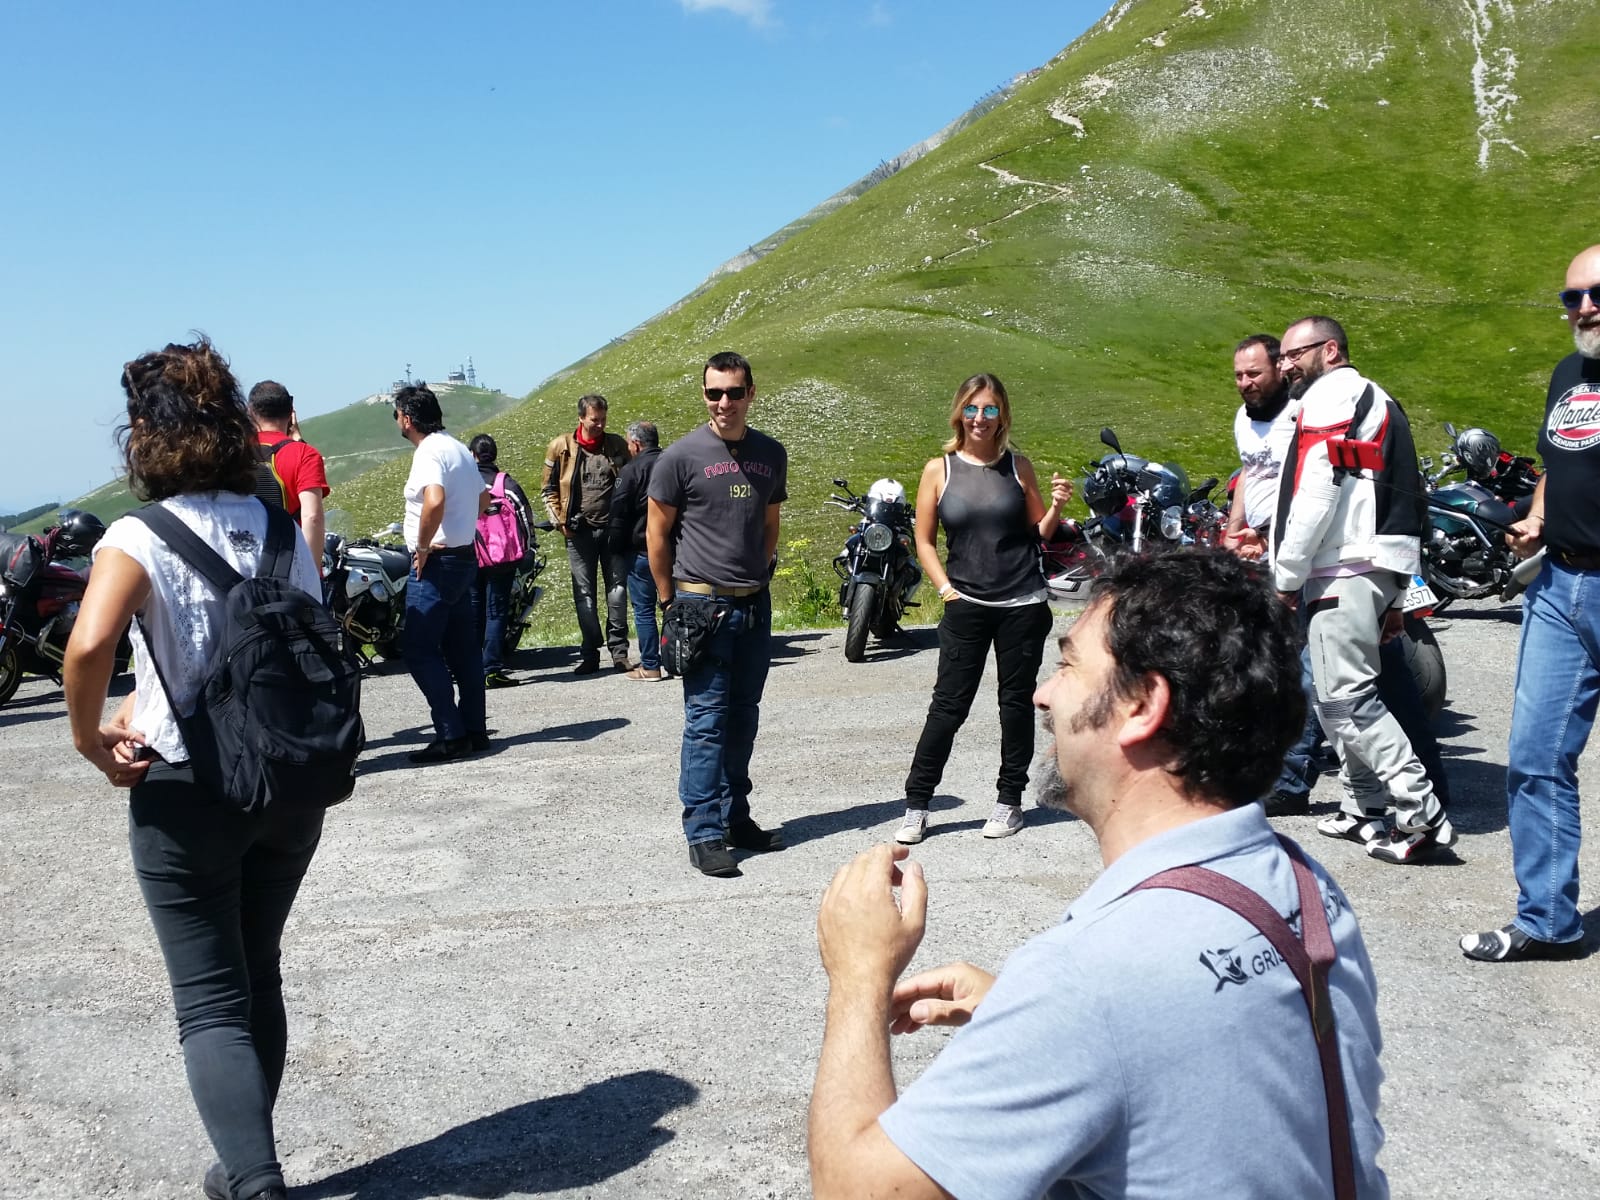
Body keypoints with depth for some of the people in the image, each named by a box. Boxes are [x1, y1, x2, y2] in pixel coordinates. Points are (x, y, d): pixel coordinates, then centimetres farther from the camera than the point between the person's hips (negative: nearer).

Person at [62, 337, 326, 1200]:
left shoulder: (140, 537, -12)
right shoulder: (280, 528, 2)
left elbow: (88, 646, -29)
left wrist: (92, 741, -11)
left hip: (186, 794, -5)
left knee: (211, 1004, 6)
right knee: (257, 978, 21)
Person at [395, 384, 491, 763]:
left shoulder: (429, 453, -16)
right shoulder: (458, 448, 15)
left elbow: (434, 501, -33)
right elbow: (483, 497, 26)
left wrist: (423, 547, -21)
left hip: (436, 562, -10)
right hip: (465, 557, 10)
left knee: (420, 651, -7)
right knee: (463, 648, 12)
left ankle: (450, 735, -9)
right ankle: (474, 729, 17)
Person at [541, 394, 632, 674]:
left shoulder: (617, 445, 5)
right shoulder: (561, 447, 1)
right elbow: (548, 488, 7)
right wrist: (560, 520, -3)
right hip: (579, 531, -1)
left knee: (617, 588, 3)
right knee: (584, 593, 3)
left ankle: (619, 650, 10)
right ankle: (590, 653, 9)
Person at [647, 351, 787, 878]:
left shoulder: (771, 454, 8)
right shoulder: (681, 456, -7)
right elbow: (657, 532, -1)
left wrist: (761, 577, 14)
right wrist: (671, 601, 0)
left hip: (755, 604, 5)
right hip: (702, 605, -5)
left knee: (743, 719, 12)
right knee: (706, 720, -5)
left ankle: (736, 819, 24)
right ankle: (704, 834, 2)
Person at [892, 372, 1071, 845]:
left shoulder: (1018, 466, 5)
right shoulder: (939, 470, 2)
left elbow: (1040, 532, 11)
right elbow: (924, 540, 6)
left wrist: (1057, 507, -8)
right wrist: (945, 588, -4)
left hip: (1022, 605, 1)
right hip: (966, 606, -1)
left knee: (1016, 702, 8)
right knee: (948, 704, -1)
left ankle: (1010, 800, 22)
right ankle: (916, 804, 7)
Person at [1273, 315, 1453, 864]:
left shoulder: (1330, 397, -4)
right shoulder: (1379, 402, 26)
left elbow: (1314, 496, -16)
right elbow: (1404, 501, 26)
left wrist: (1286, 578, -10)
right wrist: (1395, 598, 26)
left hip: (1346, 568, -10)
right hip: (1384, 567, 10)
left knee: (1345, 699, -12)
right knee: (1343, 696, 15)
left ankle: (1422, 814, -12)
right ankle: (1364, 809, 20)